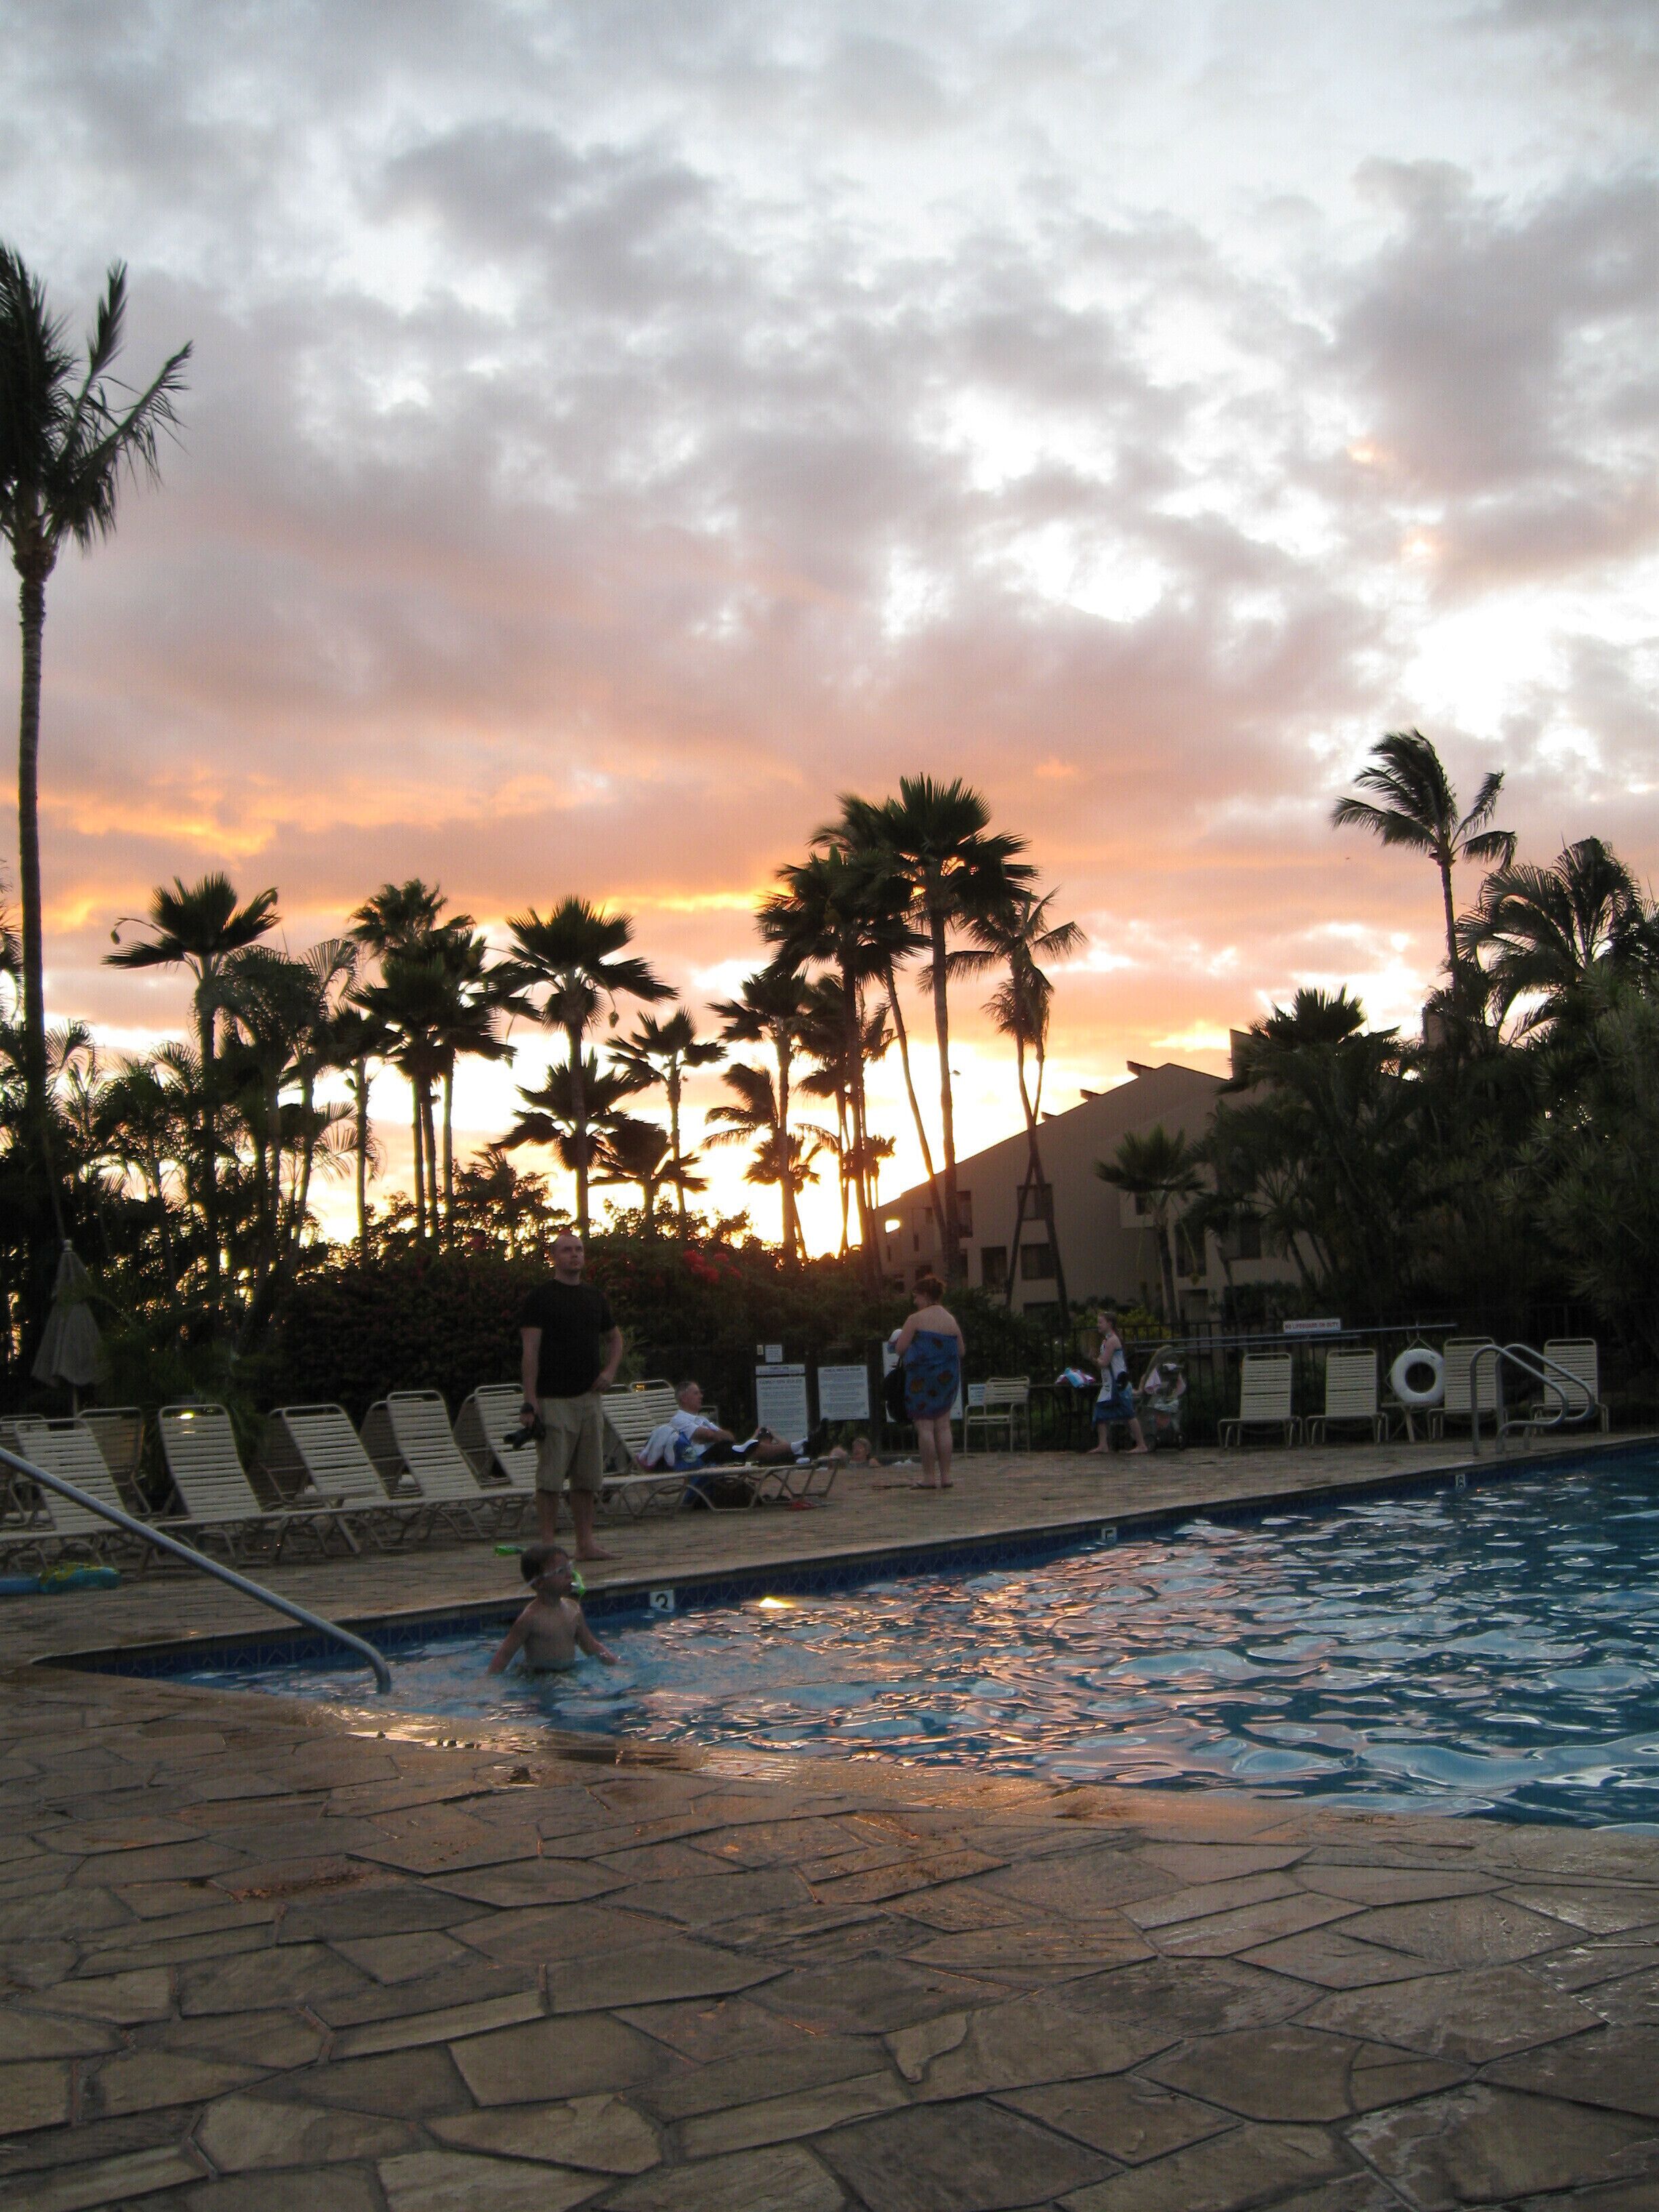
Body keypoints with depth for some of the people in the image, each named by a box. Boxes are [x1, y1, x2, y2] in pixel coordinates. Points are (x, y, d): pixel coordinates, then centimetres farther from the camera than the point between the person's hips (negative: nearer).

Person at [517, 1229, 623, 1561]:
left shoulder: (596, 1297, 15)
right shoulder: (541, 1296, -2)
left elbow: (615, 1337, 28)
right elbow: (530, 1350, -7)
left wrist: (610, 1371, 8)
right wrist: (530, 1401, -14)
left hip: (589, 1397, 6)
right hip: (553, 1399, -6)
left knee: (588, 1476, 7)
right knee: (550, 1476, -6)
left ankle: (585, 1543, 13)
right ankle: (547, 1546, -2)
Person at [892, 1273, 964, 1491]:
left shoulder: (916, 1320, -9)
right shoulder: (952, 1321, 8)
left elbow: (900, 1348, -10)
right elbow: (961, 1351, 13)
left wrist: (898, 1339, 12)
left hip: (922, 1378, -6)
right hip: (948, 1378, 6)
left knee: (925, 1427, -2)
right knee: (943, 1426, 9)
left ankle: (929, 1477, -4)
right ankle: (945, 1476, 9)